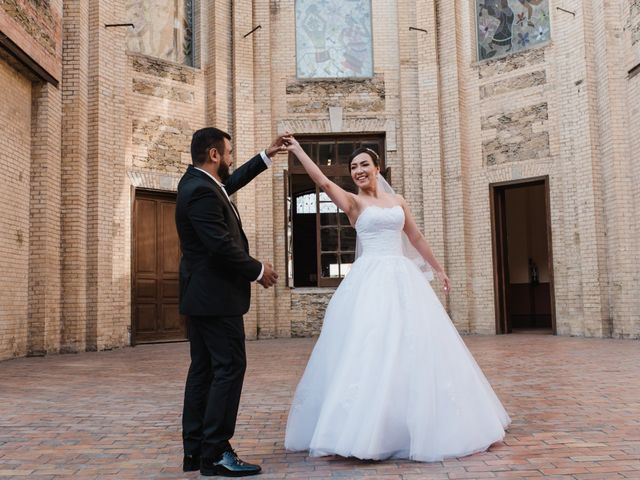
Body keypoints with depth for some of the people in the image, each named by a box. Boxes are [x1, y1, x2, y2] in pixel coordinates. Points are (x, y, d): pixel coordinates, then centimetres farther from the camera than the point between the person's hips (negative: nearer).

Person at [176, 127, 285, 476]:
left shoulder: (198, 181, 12)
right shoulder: (201, 192, -19)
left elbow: (232, 183, 31)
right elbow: (222, 245, -24)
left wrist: (266, 156, 31)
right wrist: (258, 270, -11)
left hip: (201, 295, 11)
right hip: (216, 296, -11)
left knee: (203, 369, 11)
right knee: (229, 367, -7)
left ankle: (195, 451, 16)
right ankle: (215, 453, -3)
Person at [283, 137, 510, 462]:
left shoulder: (397, 201, 15)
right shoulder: (353, 202, 2)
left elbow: (416, 238, 22)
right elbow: (323, 182, -15)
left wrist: (438, 268, 26)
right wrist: (297, 150, -21)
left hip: (403, 278, 4)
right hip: (371, 280, -4)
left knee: (415, 348, 7)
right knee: (369, 349, -7)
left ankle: (423, 424, 23)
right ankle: (368, 430, 3)